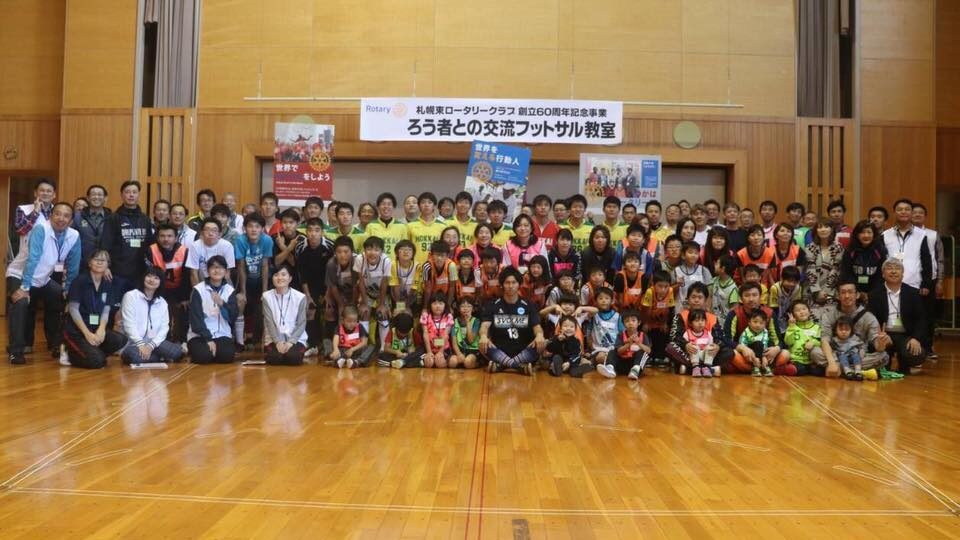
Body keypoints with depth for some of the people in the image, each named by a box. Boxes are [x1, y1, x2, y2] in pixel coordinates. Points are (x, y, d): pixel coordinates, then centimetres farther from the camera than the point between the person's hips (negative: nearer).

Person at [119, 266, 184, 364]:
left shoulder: (162, 302, 13)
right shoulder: (131, 296, 1)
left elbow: (164, 328, 4)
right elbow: (129, 324, -8)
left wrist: (150, 346, -13)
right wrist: (141, 344, -19)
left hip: (153, 342, 3)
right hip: (133, 343, -3)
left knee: (177, 351, -26)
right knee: (134, 356, -38)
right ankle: (162, 358, -11)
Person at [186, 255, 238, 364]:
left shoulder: (230, 290, 5)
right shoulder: (198, 290, -3)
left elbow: (233, 317, -4)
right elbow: (196, 319, -8)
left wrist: (222, 304, -22)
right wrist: (208, 339, -17)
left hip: (222, 335, 2)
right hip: (199, 335, -2)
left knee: (227, 355, -26)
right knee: (203, 355, -29)